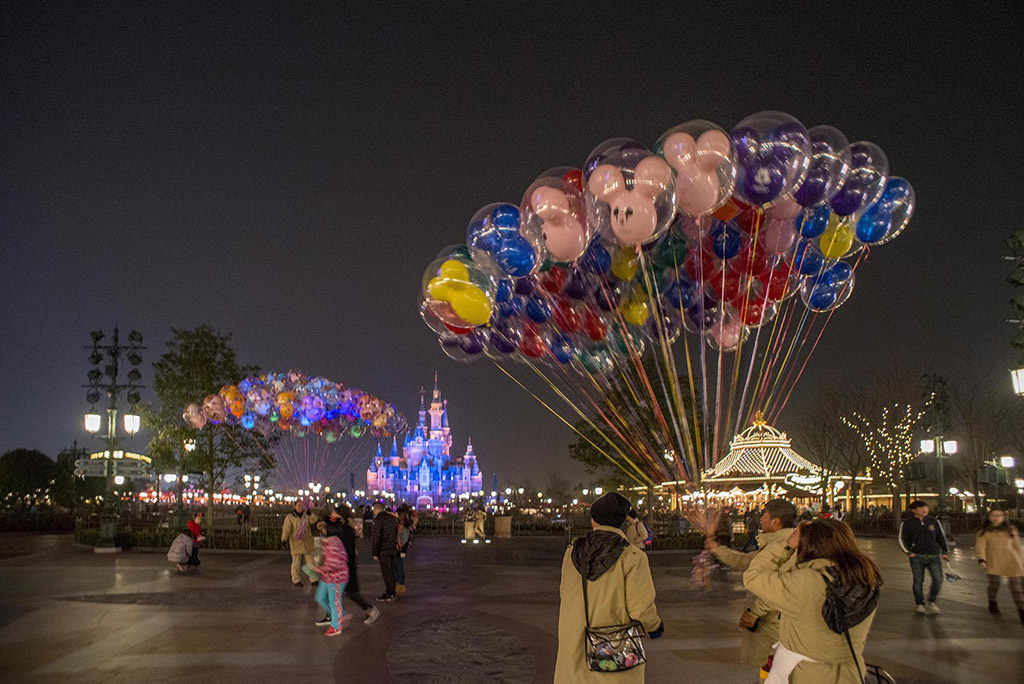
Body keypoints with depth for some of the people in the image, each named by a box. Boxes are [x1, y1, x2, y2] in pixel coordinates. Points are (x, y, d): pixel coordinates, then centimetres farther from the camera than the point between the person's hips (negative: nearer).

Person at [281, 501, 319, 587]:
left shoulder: (306, 516, 8)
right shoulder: (289, 517, -4)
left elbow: (314, 520, -8)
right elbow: (286, 529, -14)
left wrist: (308, 512, -20)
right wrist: (284, 539, -27)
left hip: (307, 544, 4)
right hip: (296, 544, -4)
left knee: (311, 562, 8)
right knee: (296, 563, 3)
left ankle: (313, 579, 16)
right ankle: (296, 580, 16)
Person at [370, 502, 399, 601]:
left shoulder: (378, 519, -13)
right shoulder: (392, 517, 13)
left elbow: (376, 537, -16)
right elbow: (396, 533, 18)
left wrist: (375, 553, -14)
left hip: (384, 550, -8)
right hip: (393, 549, 8)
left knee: (386, 572, -3)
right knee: (390, 571, 15)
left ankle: (389, 594, -1)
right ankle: (392, 593, 21)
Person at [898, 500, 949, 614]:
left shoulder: (934, 521, 12)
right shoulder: (907, 523, 3)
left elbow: (941, 537, 20)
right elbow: (902, 539, 6)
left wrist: (945, 551, 12)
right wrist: (908, 552, -4)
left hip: (934, 556, 2)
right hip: (917, 557, -2)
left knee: (938, 580, -7)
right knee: (918, 581, 0)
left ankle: (931, 602, 14)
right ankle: (919, 604, 18)